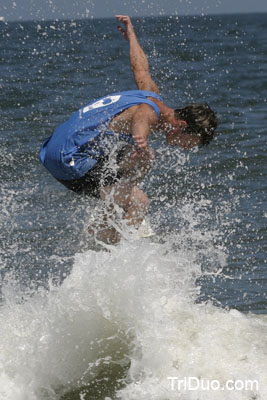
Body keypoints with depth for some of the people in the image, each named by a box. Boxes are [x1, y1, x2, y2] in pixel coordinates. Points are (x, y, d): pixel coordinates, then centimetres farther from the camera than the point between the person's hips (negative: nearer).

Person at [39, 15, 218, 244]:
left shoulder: (152, 94, 9)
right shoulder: (149, 111, -20)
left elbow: (140, 66, 27)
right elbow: (140, 123, -44)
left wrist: (131, 33, 44)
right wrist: (141, 144, -65)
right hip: (71, 160, -10)